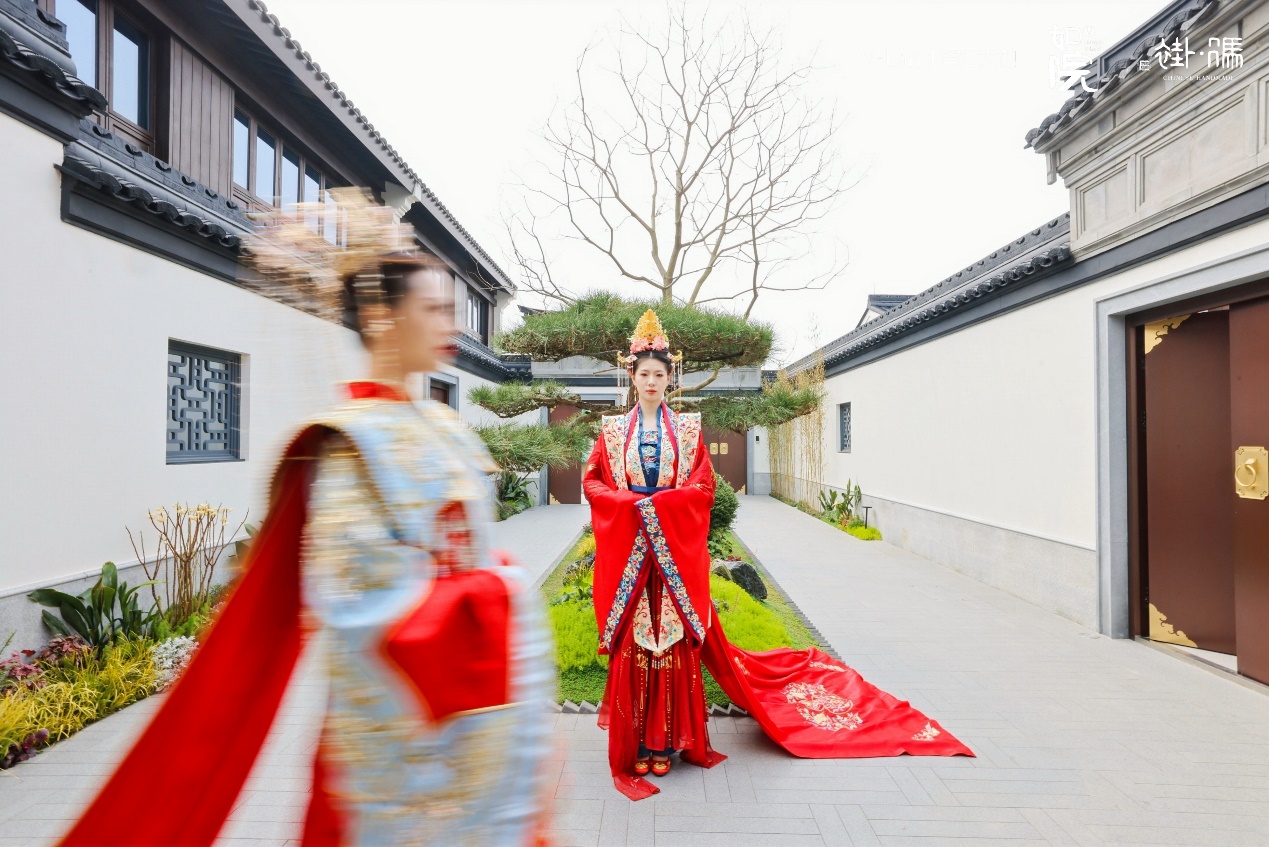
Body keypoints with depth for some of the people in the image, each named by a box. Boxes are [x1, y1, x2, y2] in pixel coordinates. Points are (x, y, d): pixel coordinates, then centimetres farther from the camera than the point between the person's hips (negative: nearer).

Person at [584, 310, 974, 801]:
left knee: (673, 641, 2)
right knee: (632, 644, 3)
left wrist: (659, 503, -13)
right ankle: (637, 742, 15)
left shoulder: (687, 428, 4)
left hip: (674, 546, -1)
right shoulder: (613, 429, 7)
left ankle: (666, 741, 15)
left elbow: (703, 486, 0)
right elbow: (592, 481, 4)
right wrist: (630, 502, -12)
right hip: (628, 547, 1)